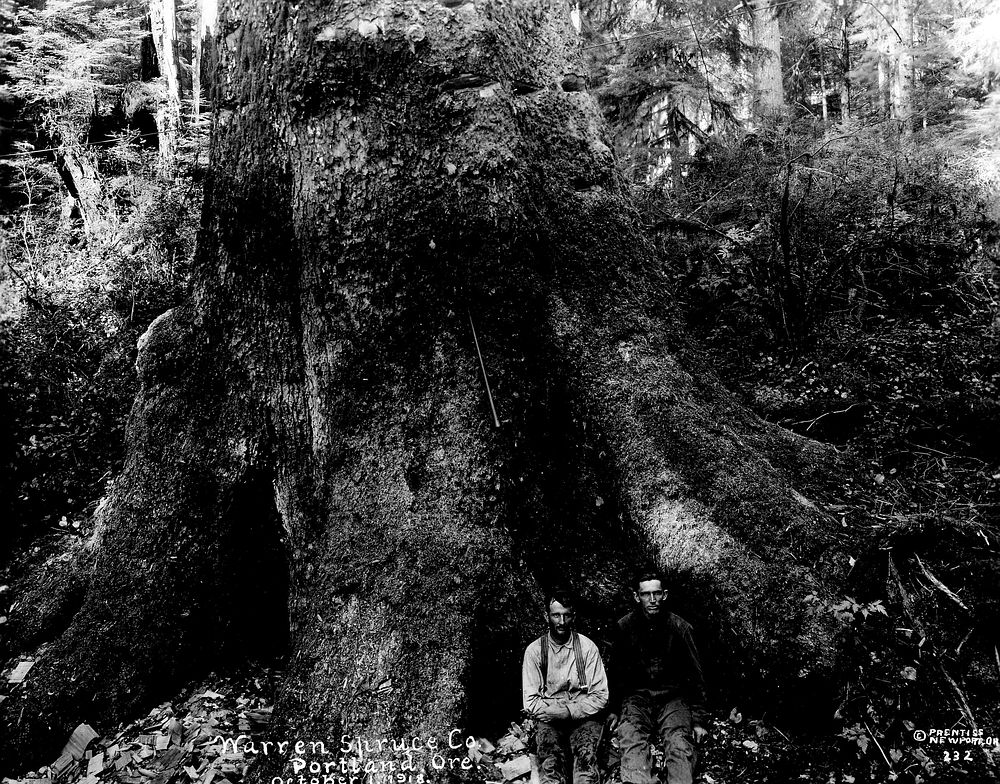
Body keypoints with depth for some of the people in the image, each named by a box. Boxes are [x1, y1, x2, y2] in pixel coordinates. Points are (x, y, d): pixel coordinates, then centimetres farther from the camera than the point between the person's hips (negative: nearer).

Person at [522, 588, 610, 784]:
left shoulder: (587, 647, -3)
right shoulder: (534, 651, -2)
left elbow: (600, 697, -3)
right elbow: (531, 703, -2)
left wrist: (571, 711, -12)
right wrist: (566, 710, -11)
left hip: (584, 717, 0)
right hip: (549, 720, 0)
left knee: (586, 752, -27)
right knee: (550, 760, -25)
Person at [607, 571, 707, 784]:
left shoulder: (679, 626, -2)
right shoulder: (624, 627, 1)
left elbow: (695, 674, 5)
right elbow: (614, 672, 14)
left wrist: (697, 720, 4)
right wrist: (613, 710, 14)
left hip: (672, 696, 0)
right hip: (636, 696, 0)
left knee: (680, 745, -27)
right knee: (631, 742, -29)